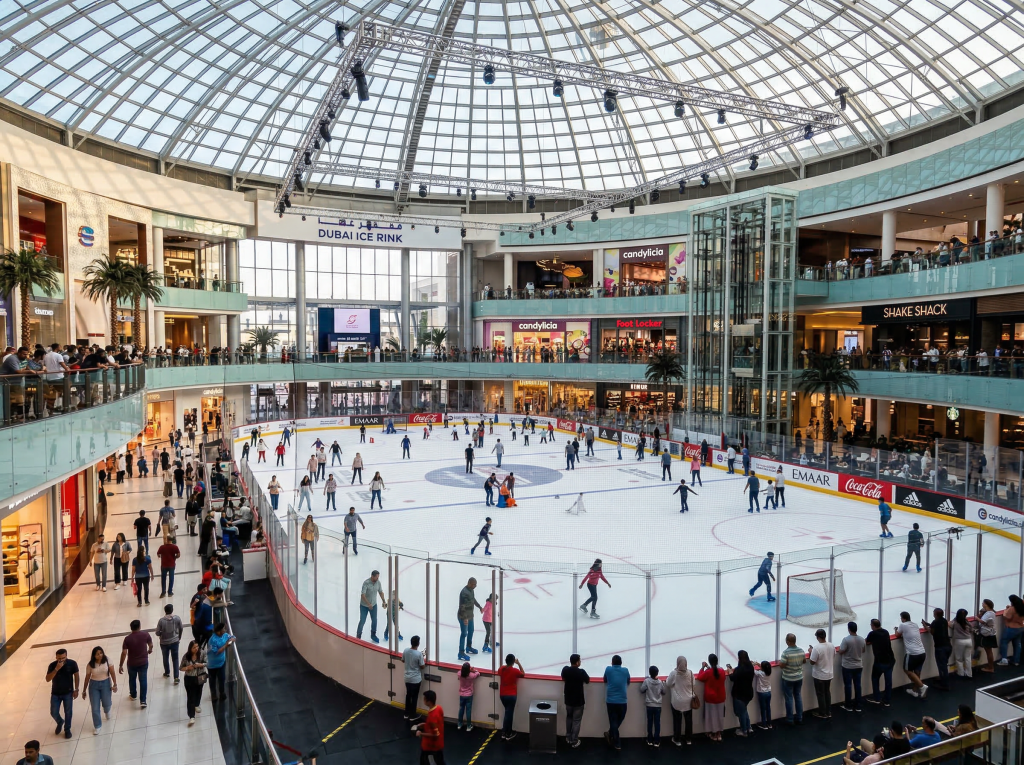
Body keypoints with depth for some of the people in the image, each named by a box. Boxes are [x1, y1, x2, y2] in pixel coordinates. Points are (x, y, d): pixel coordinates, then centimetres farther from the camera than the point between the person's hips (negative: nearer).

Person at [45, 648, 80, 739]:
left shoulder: (72, 663, -17)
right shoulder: (52, 665, -18)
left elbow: (76, 676, -5)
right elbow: (48, 679, -25)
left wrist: (76, 690, -6)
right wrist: (56, 669, -37)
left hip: (68, 692, -1)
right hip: (55, 693, 1)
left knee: (68, 712, 8)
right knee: (54, 713, 6)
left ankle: (67, 729, 29)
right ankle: (60, 722, 39)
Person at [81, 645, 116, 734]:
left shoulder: (107, 661, -13)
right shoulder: (90, 665, -11)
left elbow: (112, 673, -8)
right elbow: (87, 678, -1)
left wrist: (115, 684, -15)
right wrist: (84, 691, 5)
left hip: (105, 684, 0)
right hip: (94, 685, 0)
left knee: (106, 703, 11)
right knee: (95, 707, 2)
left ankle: (107, 711, 50)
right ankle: (97, 726, 20)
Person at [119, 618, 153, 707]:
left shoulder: (127, 638, -16)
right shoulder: (145, 635, -13)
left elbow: (124, 653, -17)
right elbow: (151, 645, 1)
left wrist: (121, 665, -7)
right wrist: (150, 650, 24)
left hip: (132, 663, 0)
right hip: (143, 662, 0)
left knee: (132, 679, 25)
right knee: (143, 681, 8)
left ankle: (133, 695, 45)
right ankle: (143, 701, 6)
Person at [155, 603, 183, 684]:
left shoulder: (161, 620, -22)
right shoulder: (177, 618, -15)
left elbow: (157, 633, -14)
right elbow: (181, 629, -3)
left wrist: (162, 634, 9)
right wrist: (179, 638, 15)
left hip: (164, 642, -1)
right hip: (175, 641, 1)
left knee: (166, 658, 24)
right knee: (175, 659, 11)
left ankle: (167, 673, 44)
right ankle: (176, 677, 7)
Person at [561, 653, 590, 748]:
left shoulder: (565, 669, -10)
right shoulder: (581, 671, -22)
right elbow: (587, 681, -3)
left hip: (568, 699, 4)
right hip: (579, 700, -4)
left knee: (569, 718, 22)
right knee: (576, 721, 8)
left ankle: (568, 738, 31)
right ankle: (574, 741, 13)